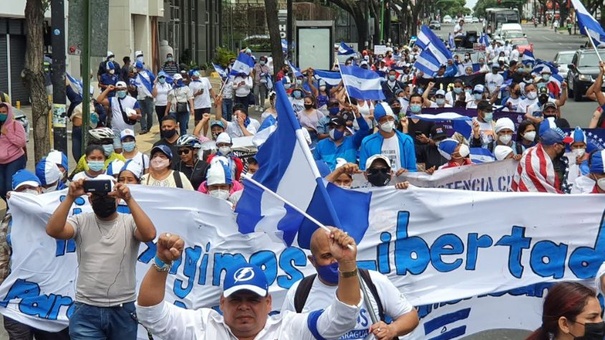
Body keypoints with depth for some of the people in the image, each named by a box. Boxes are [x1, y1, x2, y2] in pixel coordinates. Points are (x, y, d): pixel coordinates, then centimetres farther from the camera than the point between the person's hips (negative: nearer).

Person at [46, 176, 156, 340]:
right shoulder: (81, 222, 3)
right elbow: (52, 230, -14)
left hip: (123, 311, 0)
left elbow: (150, 234, -20)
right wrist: (70, 197, -22)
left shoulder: (130, 222, 0)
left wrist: (129, 199, -26)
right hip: (87, 310, 0)